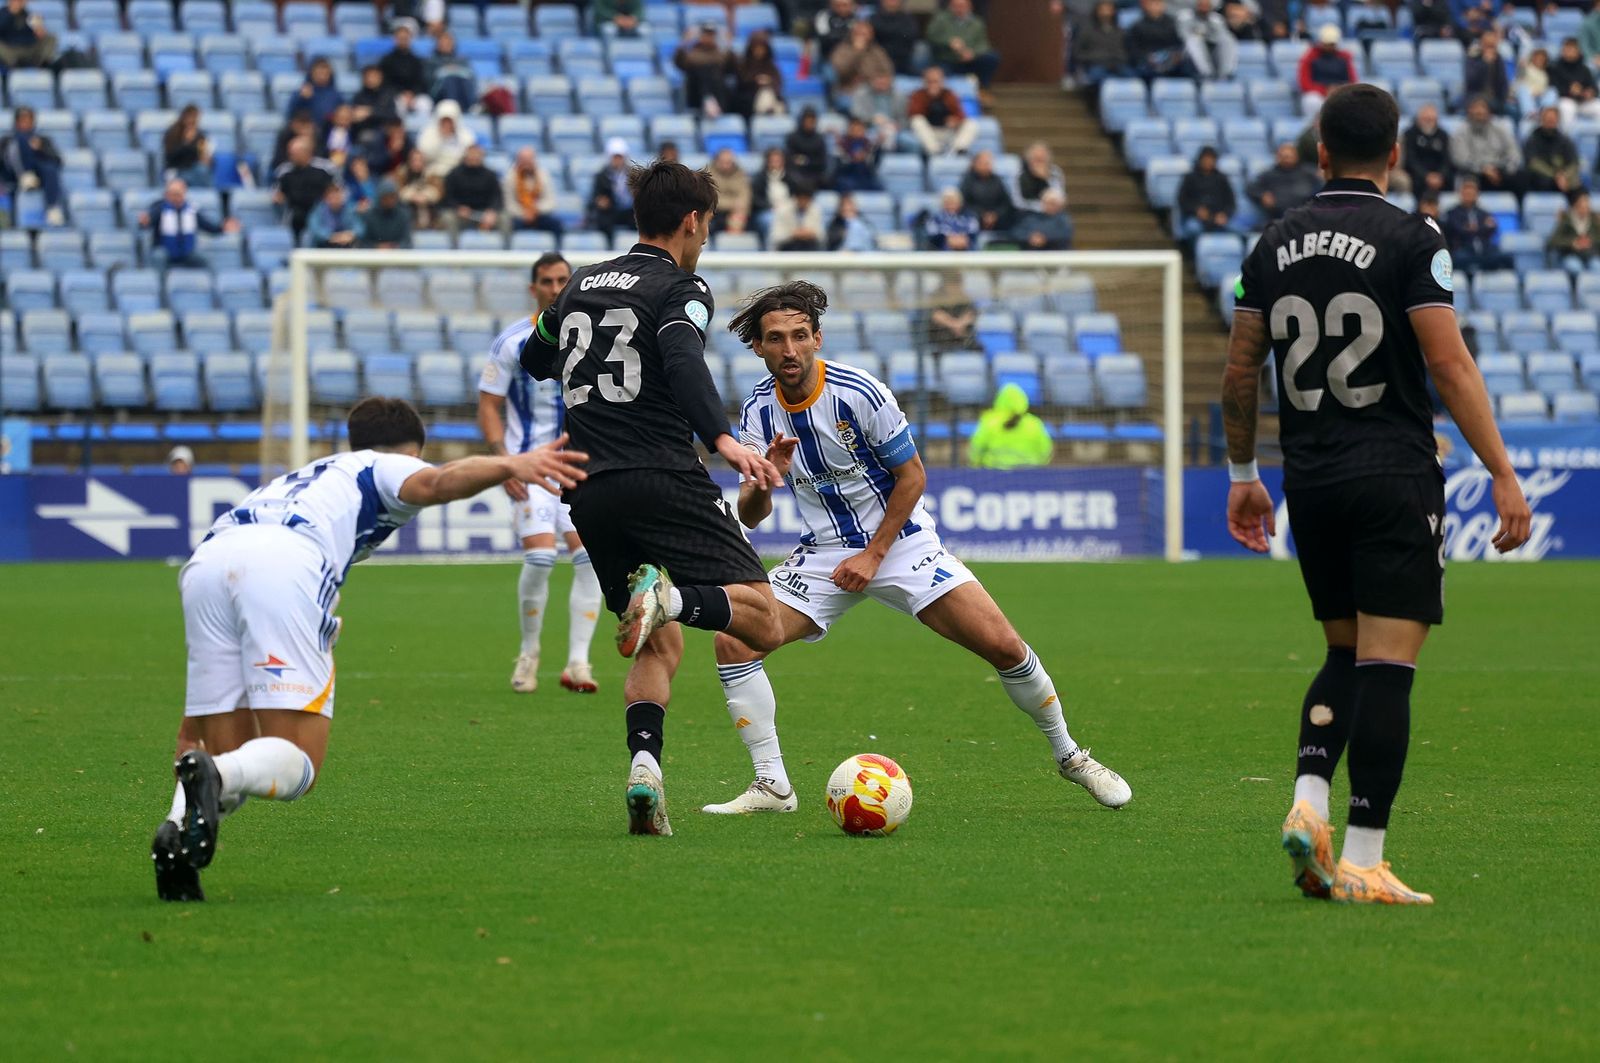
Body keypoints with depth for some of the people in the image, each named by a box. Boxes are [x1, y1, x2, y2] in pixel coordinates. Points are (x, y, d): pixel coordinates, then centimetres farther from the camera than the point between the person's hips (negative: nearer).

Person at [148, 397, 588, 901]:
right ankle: (214, 776, -35)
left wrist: (194, 725, 50)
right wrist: (510, 466, -13)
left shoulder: (299, 480, 45)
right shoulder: (390, 467, 29)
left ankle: (178, 829, -18)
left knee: (233, 756, 12)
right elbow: (433, 483, 0)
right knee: (296, 764, -4)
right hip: (287, 563, -5)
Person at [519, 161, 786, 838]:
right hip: (663, 477, -6)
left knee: (660, 646, 17)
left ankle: (644, 768, -7)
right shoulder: (682, 287, 1)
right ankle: (671, 596, -35)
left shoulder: (582, 283, 20)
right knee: (764, 622, -6)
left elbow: (534, 361, 36)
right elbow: (683, 359, -20)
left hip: (588, 494, 6)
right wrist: (723, 439, -32)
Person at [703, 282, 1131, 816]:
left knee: (1003, 645, -14)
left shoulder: (859, 392, -18)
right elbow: (750, 516, -3)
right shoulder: (758, 410, -7)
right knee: (734, 641, -18)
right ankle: (771, 786, -10)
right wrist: (764, 479, -26)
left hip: (900, 542, -3)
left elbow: (912, 476, -8)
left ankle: (1069, 755, 10)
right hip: (824, 552, 3)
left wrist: (874, 555, -12)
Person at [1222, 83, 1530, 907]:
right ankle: (1361, 861, -9)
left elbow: (1240, 372, 11)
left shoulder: (1276, 243, 8)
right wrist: (1502, 474, -10)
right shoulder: (1410, 239, -7)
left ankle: (1308, 800, -3)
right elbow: (1449, 364, -13)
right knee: (1386, 667, -5)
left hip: (1310, 483, 5)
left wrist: (1242, 475, 23)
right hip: (1395, 478, -5)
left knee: (1345, 655, 19)